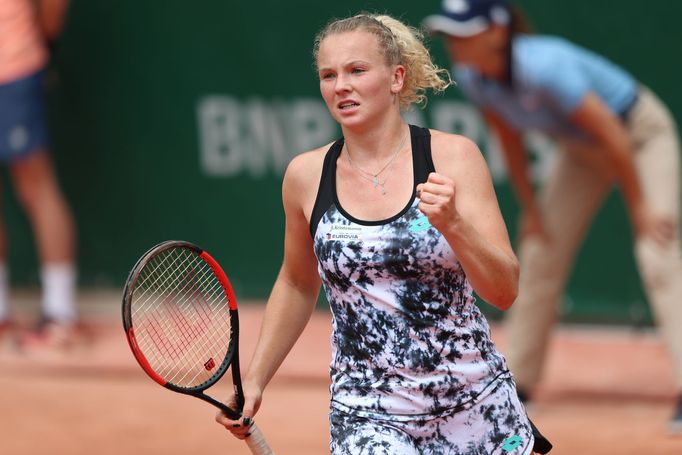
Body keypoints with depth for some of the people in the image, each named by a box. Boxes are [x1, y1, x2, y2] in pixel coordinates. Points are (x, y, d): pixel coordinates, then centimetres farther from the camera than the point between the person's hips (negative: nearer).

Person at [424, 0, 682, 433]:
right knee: (540, 257, 6)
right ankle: (518, 383, 17)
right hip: (582, 149, 8)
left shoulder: (543, 66, -38)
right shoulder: (473, 76, -15)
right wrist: (530, 210, 4)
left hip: (641, 133, -8)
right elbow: (511, 143, 2)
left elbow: (613, 134, -31)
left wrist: (639, 206, -24)